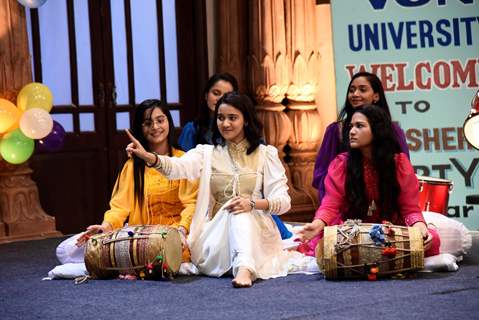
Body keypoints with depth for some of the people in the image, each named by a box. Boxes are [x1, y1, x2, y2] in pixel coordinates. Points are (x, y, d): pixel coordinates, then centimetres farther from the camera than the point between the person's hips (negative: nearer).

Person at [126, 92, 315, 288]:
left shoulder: (265, 154, 9)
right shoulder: (207, 153, 10)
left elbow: (283, 201, -2)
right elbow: (178, 167, -12)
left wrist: (252, 203, -22)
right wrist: (148, 157, -33)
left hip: (255, 231, -1)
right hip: (216, 233, 1)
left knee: (241, 212, -32)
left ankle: (244, 269, -52)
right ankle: (244, 266, -38)